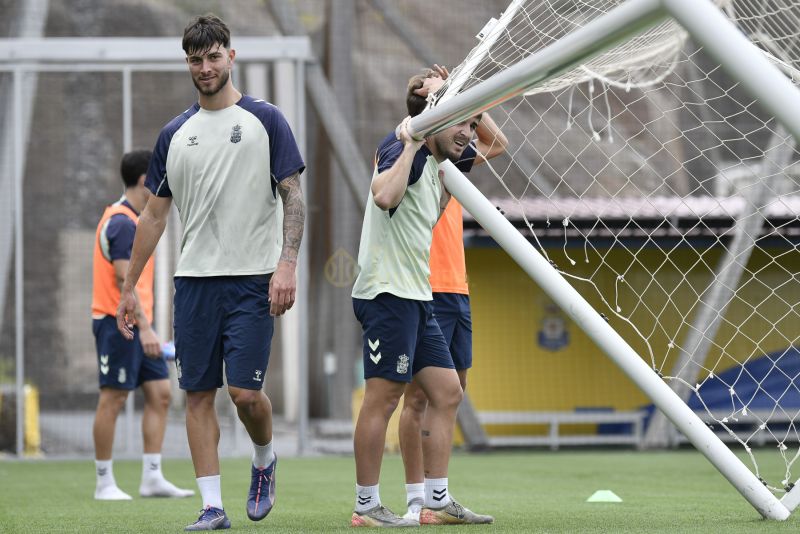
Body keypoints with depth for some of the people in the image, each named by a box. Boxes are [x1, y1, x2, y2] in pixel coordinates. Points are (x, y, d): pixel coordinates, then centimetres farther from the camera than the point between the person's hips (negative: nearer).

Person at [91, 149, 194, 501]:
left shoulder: (131, 220, 17)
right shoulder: (122, 223, -15)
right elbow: (123, 279, -21)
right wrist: (144, 327, -24)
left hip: (136, 326, 10)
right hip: (118, 323, -10)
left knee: (159, 394, 5)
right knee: (113, 399, -4)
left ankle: (152, 478, 6)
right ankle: (104, 483, 2)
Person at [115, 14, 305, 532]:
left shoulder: (265, 120, 1)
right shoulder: (175, 134, 12)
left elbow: (294, 196, -3)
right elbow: (155, 215, 16)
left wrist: (287, 263, -16)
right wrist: (129, 288, 14)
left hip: (252, 279, -4)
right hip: (194, 280, 4)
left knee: (246, 391, -10)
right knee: (199, 393, 1)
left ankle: (265, 459, 21)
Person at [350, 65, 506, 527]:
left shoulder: (434, 163, 16)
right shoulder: (403, 150, -12)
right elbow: (384, 195, -31)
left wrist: (450, 173, 19)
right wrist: (411, 146, -22)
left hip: (418, 297, 10)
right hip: (388, 294, -10)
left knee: (447, 393, 8)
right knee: (383, 398, -7)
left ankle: (438, 502, 12)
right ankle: (366, 506, -1)